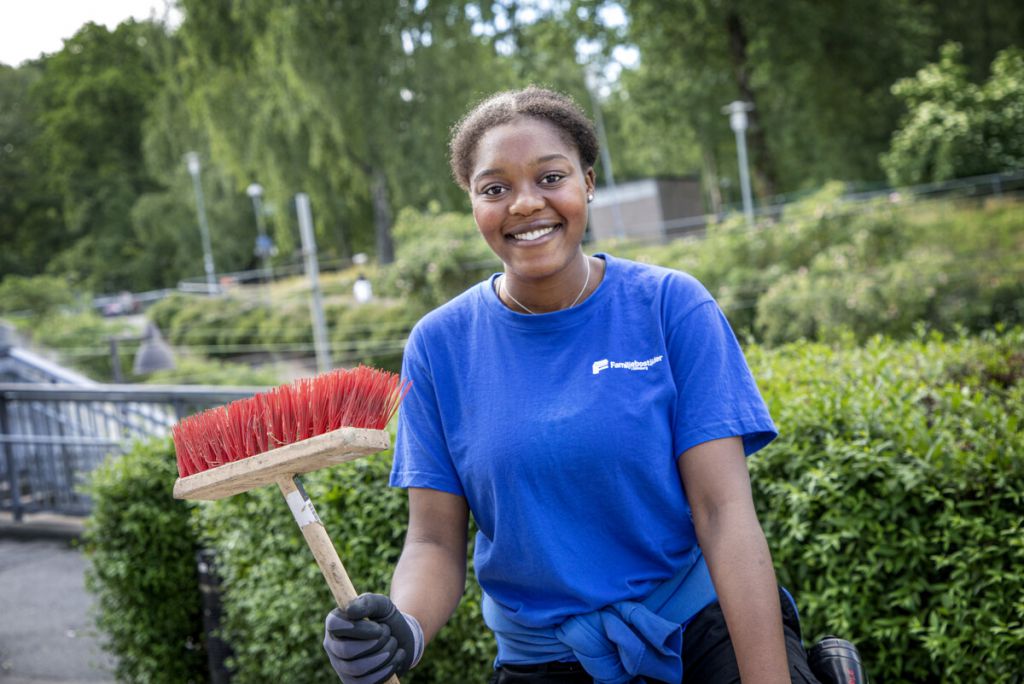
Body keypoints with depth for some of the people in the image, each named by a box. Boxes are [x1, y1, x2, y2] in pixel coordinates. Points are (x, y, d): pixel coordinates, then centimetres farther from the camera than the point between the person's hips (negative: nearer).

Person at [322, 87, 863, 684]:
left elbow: (724, 514, -10)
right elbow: (435, 542, -1)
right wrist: (404, 630, -22)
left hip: (704, 634, -2)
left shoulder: (673, 306, -5)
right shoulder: (439, 345, -1)